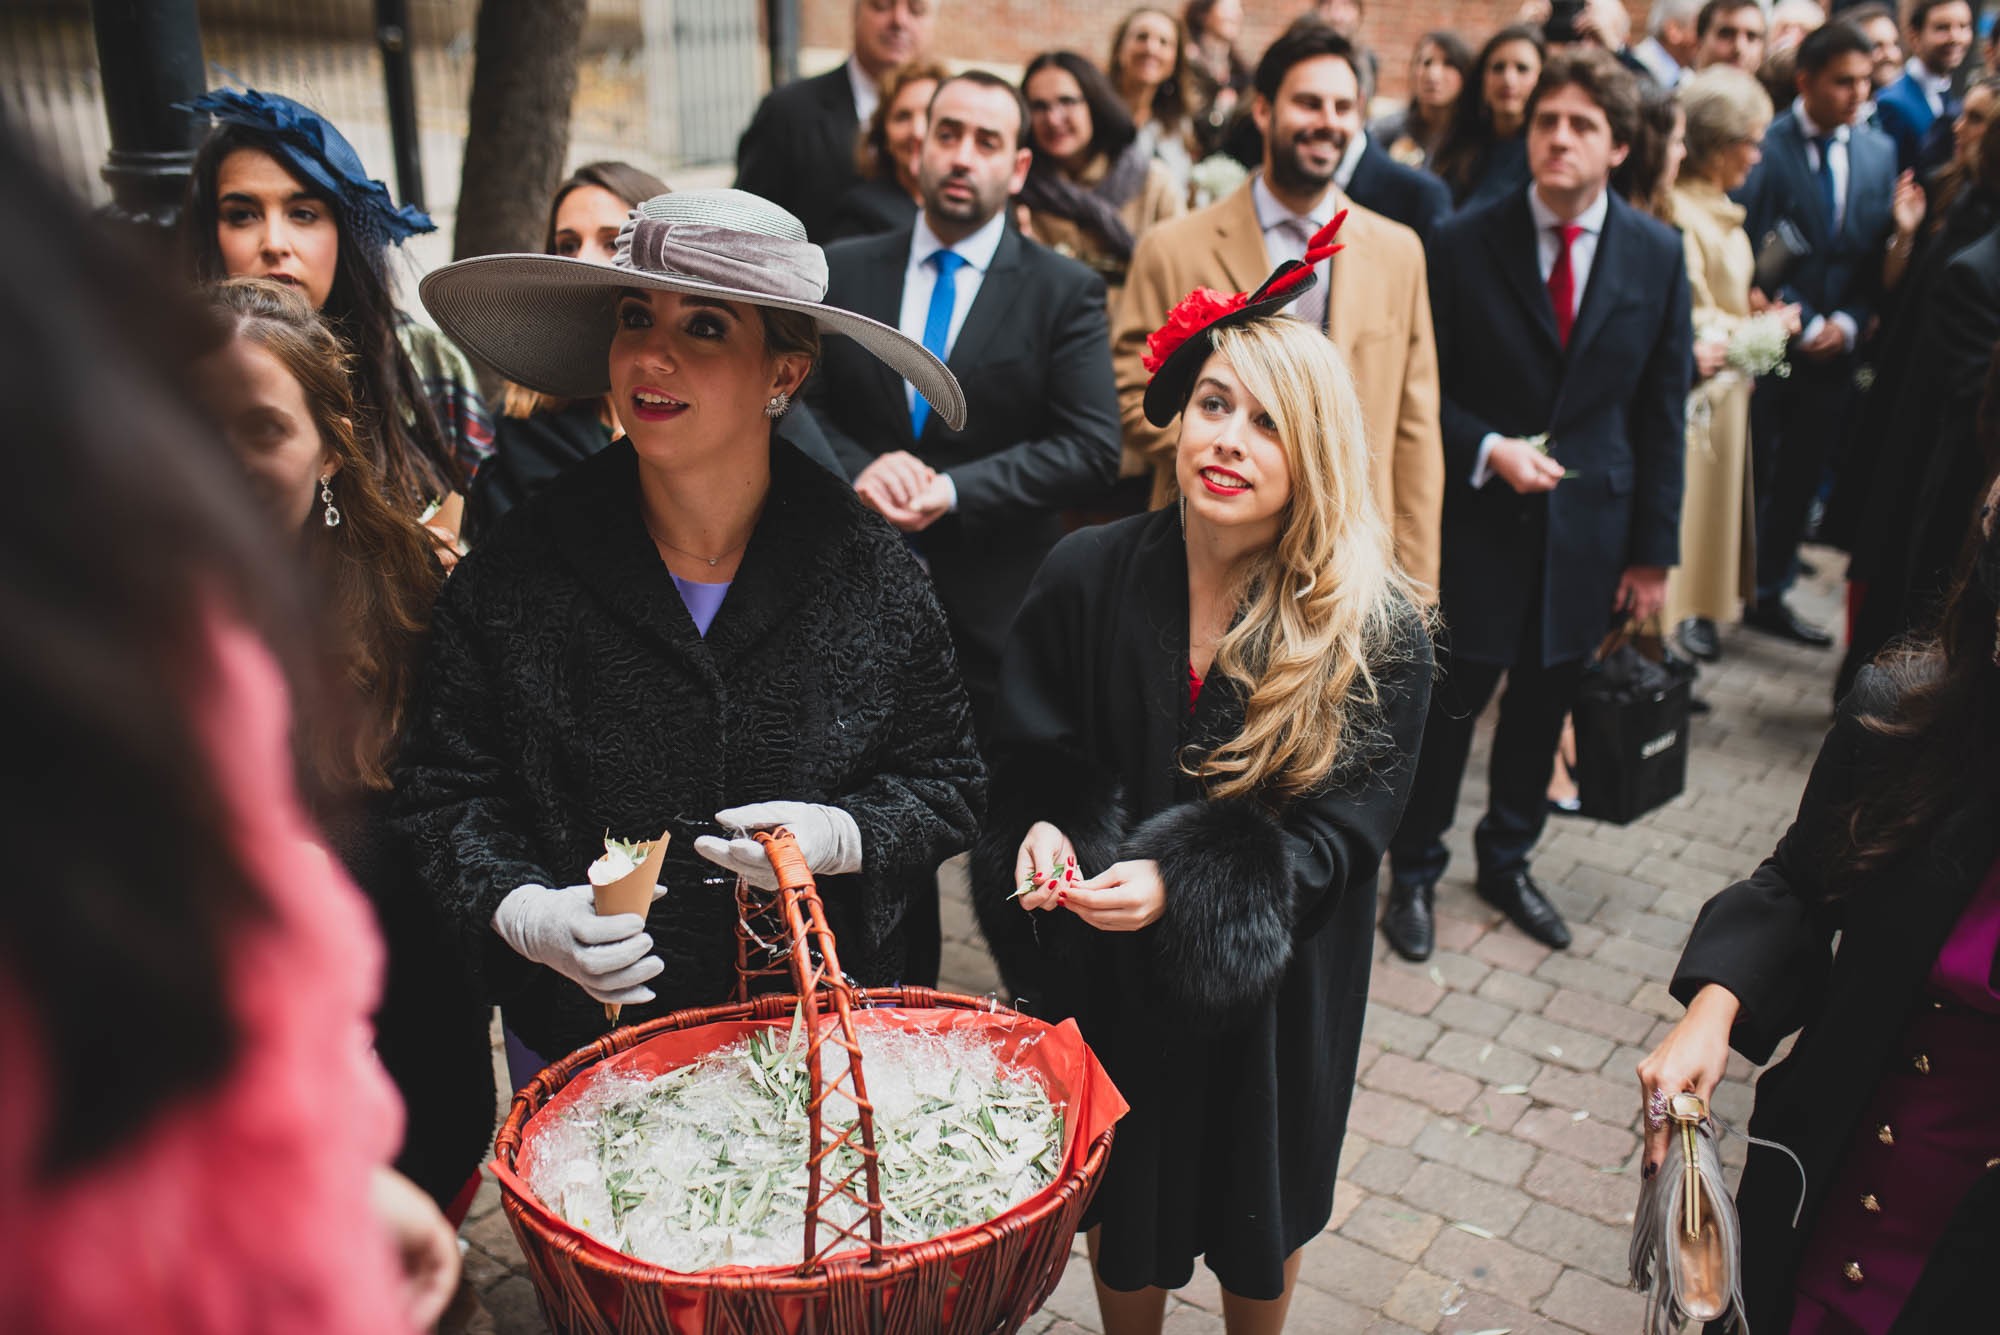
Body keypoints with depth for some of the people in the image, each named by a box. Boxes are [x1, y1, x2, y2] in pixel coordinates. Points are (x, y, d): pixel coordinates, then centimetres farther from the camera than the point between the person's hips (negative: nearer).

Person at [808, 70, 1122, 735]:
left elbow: (1093, 449, -7)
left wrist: (955, 488, -17)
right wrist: (859, 469, -14)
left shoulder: (1066, 292, 1)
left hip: (998, 611, -2)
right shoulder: (843, 272, 9)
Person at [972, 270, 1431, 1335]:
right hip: (1110, 978, 1)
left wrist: (1182, 885, -28)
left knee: (1261, 1213, 23)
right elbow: (1031, 759, -1)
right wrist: (1042, 832, -23)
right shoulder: (1085, 576, -10)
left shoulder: (1374, 630, -16)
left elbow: (1344, 827, -15)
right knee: (1124, 1207, 21)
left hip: (1276, 983, -1)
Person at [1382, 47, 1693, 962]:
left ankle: (1506, 862, 36)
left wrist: (1654, 547, 3)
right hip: (1477, 521, -3)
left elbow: (1662, 412, 4)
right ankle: (1414, 871, 25)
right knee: (1446, 707, 5)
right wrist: (1488, 449, -19)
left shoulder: (1658, 255, 1)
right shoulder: (1462, 244, -7)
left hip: (1586, 529, 3)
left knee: (1543, 706, 15)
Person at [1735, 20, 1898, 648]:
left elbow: (1879, 253, 8)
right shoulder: (1765, 146, -10)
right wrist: (1804, 326, -14)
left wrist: (1848, 323, -7)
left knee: (1800, 480, 12)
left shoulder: (1879, 152, 7)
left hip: (1835, 350, 5)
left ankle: (1769, 596, 25)